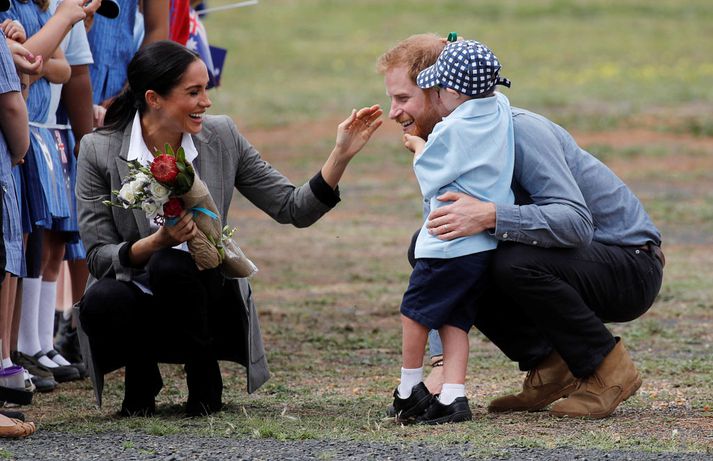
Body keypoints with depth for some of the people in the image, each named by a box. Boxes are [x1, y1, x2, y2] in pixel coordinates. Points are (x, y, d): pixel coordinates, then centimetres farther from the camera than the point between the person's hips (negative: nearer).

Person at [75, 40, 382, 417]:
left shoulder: (221, 138, -2)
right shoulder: (99, 151, -8)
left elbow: (294, 209, 1)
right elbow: (98, 255, -10)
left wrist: (341, 154, -11)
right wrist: (155, 242, -27)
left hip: (208, 300, 1)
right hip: (139, 306, -1)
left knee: (172, 266, -33)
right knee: (100, 300, -35)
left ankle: (205, 381, -7)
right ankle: (141, 378, 0)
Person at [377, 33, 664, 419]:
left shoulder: (518, 130, -24)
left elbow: (576, 221, -35)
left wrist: (490, 217, -48)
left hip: (631, 264, -9)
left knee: (515, 262, -35)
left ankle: (607, 370, -13)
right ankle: (549, 369, 3)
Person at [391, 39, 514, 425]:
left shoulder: (452, 130, -16)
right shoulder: (501, 110, 6)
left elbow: (429, 175, 0)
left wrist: (418, 147, 18)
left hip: (452, 243, -8)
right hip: (490, 242, 8)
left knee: (415, 310, 8)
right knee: (453, 320, 9)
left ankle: (409, 389, 17)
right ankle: (453, 397, -1)